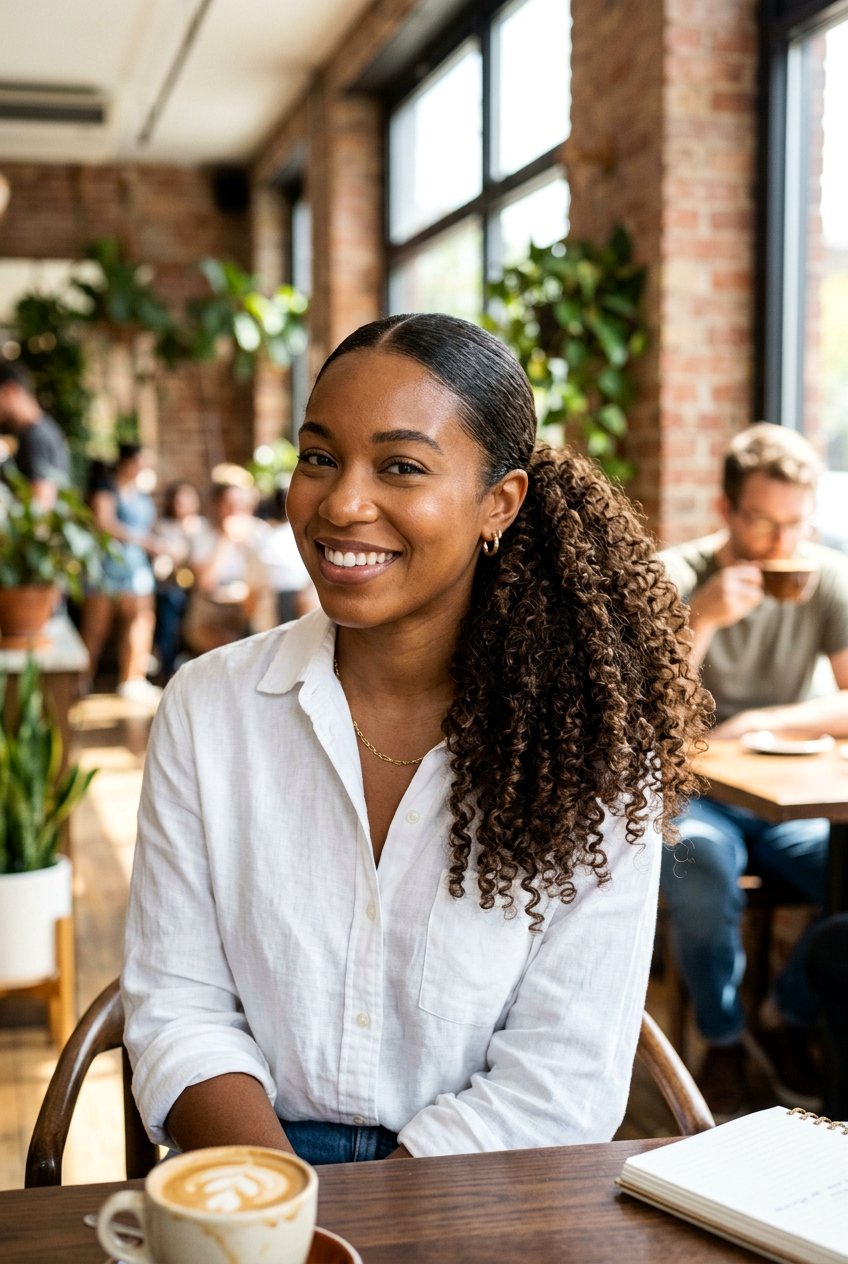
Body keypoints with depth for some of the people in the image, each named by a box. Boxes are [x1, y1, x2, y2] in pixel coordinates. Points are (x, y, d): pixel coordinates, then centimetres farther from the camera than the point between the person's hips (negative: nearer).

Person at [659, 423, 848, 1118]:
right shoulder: (672, 578, -8)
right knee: (699, 864, -36)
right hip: (689, 792, -2)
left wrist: (761, 722, -18)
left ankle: (788, 1016, 4)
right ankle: (723, 1040, -7)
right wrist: (700, 621, -28)